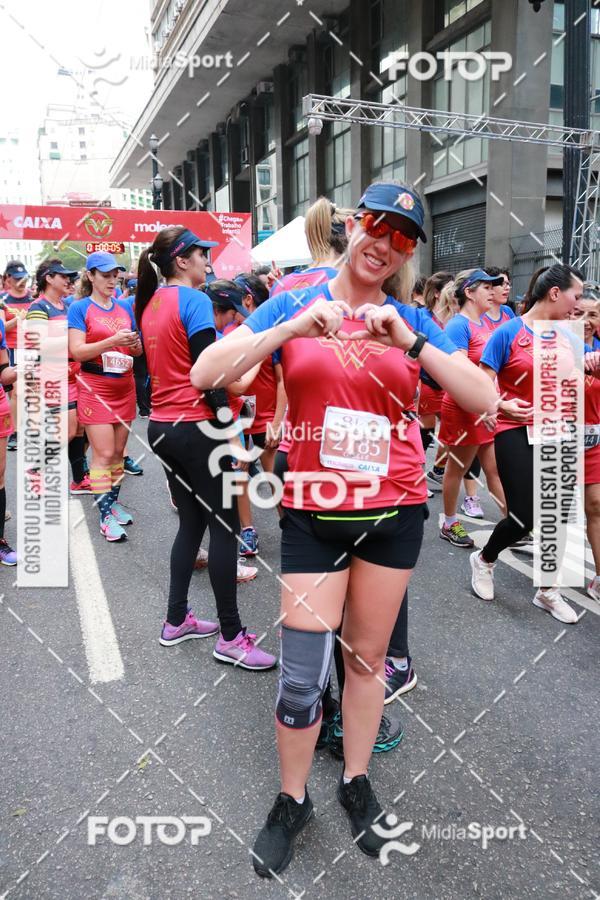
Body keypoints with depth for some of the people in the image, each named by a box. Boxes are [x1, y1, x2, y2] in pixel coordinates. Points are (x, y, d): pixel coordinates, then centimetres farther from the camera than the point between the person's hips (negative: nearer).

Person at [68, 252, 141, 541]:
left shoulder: (125, 307, 9)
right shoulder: (79, 308, -5)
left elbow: (137, 351, 15)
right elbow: (77, 351, -14)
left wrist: (135, 343, -9)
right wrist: (113, 341, -25)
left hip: (124, 387, 5)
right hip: (95, 387, -5)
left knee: (118, 451, 10)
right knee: (103, 453, -6)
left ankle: (113, 501, 23)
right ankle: (105, 514, 0)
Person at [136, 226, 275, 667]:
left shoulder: (151, 304, 13)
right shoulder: (194, 301, -13)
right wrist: (228, 423, -12)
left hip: (162, 426, 9)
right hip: (195, 426, -9)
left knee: (191, 522, 17)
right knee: (225, 527, -1)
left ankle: (176, 621, 24)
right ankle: (231, 637, 6)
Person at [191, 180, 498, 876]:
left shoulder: (412, 320, 4)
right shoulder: (293, 304, 0)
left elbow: (484, 400, -6)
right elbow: (205, 374, -11)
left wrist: (410, 340, -17)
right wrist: (294, 327, -22)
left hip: (394, 510, 2)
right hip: (314, 511, -2)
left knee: (367, 657, 16)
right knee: (302, 675, 1)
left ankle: (356, 784, 38)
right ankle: (292, 801, 27)